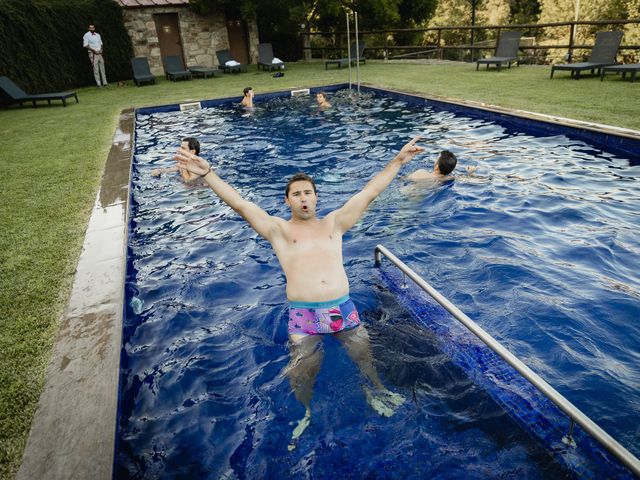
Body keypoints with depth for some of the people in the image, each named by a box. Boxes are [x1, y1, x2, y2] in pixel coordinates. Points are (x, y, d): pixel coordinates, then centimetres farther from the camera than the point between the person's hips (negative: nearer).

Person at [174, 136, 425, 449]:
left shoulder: (333, 223, 12)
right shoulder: (278, 229, 5)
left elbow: (369, 193, 9)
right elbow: (239, 204, -6)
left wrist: (398, 161, 7)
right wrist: (207, 173, -16)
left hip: (343, 309, 3)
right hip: (303, 316, -2)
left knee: (367, 356, 9)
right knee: (302, 373, -3)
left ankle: (375, 392, 41)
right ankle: (305, 413, 29)